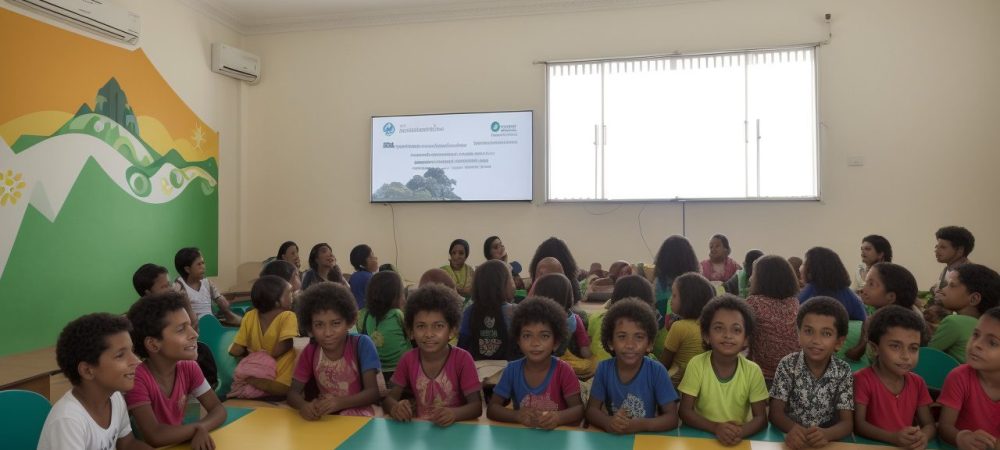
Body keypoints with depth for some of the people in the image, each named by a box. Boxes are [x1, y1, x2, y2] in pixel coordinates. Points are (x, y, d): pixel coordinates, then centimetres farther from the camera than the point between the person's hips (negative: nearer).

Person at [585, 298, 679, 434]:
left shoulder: (657, 371, -10)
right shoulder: (604, 368, -7)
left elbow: (672, 418, -10)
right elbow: (591, 409, -3)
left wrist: (641, 425, -25)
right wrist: (608, 423, -23)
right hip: (613, 437, 1)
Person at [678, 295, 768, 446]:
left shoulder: (753, 371, -6)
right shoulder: (696, 364, -10)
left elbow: (761, 418, -3)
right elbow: (685, 411, -8)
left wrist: (741, 432, -22)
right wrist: (715, 427, -23)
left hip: (739, 439, 1)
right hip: (701, 436, -1)